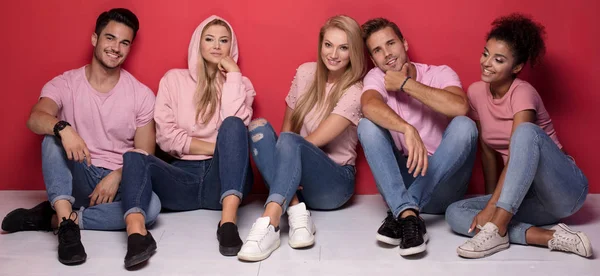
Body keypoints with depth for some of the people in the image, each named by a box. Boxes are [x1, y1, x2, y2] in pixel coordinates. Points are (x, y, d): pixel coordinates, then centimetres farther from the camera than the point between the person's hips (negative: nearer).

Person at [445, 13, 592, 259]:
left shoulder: (522, 93, -16)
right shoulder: (476, 92, 2)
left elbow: (516, 153, -24)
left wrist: (491, 207, -29)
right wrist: (494, 201, 5)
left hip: (566, 191, -6)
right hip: (528, 196, 6)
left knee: (526, 131, -34)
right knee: (455, 214, -17)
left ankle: (497, 229, -34)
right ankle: (550, 237, -26)